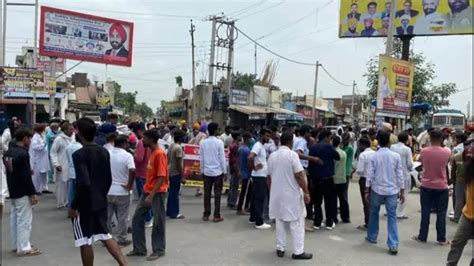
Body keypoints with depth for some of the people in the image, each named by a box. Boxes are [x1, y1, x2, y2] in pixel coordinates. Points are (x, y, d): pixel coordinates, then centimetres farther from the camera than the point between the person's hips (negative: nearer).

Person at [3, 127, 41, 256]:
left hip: (12, 191, 9)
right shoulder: (23, 154, -21)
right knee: (24, 219, -2)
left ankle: (16, 245, 27)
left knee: (14, 218, 16)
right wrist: (32, 193, -17)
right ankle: (24, 248, 4)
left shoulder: (8, 152, 8)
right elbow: (26, 176, -22)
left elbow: (9, 171, 16)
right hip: (22, 192, -9)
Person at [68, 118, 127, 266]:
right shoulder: (104, 152, 4)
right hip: (101, 201, 7)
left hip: (84, 204, -7)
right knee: (104, 234, 20)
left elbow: (83, 184, -25)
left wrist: (74, 206, -16)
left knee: (85, 242, 8)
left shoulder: (79, 154, -17)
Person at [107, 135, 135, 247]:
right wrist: (129, 185, -15)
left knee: (106, 216, 16)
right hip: (121, 191, -4)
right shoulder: (127, 155, -13)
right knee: (122, 217, 7)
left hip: (107, 190, 5)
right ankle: (122, 240, 15)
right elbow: (132, 171, -27)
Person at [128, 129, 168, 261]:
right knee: (137, 218, 12)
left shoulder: (160, 153, -18)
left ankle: (158, 251, 18)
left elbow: (162, 177, -22)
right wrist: (147, 192, 19)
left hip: (157, 193, -9)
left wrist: (152, 195, -24)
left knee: (158, 222, 4)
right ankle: (139, 248, 23)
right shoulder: (152, 152, 11)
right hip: (147, 191, 9)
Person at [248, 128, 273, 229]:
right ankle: (259, 222, -1)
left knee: (255, 197, 15)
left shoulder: (262, 146, 13)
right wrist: (254, 168, -21)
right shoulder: (258, 146, -17)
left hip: (261, 176, 10)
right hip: (259, 176, -10)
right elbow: (250, 158, -32)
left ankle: (253, 218, 25)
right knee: (260, 199, -6)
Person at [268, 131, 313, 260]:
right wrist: (306, 192, -10)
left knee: (280, 221, 13)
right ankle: (298, 251, 6)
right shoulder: (292, 154, -13)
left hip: (277, 194, 6)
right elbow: (299, 176, -16)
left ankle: (280, 249, 19)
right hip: (292, 194, -6)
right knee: (297, 223, 2)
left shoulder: (272, 155, 5)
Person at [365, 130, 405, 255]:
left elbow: (370, 175, -5)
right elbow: (400, 175, -1)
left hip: (377, 190, 0)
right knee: (392, 217, 2)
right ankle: (393, 245, -3)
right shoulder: (396, 156, -3)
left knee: (374, 213, 18)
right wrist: (402, 191, 6)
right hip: (392, 190, 0)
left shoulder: (374, 156, -5)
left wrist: (367, 191, 2)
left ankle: (372, 236, 31)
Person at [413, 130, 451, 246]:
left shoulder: (423, 151, -9)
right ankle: (441, 239, 15)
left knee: (425, 212, 10)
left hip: (426, 186, 1)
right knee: (441, 213, 8)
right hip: (441, 187, -1)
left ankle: (422, 236, 17)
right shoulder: (447, 152, -9)